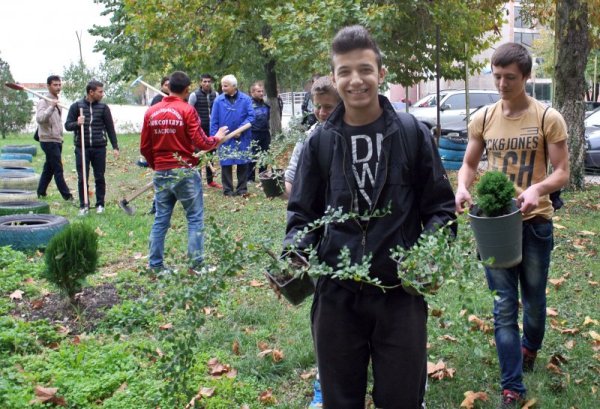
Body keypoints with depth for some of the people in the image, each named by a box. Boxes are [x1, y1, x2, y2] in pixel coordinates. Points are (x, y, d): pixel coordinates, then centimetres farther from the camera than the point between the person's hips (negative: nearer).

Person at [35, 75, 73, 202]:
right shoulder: (44, 102, -12)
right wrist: (51, 107, -39)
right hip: (49, 141, -9)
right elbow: (39, 118, -29)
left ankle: (41, 193, 21)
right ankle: (67, 196, -7)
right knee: (58, 169, -8)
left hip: (57, 140, 9)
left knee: (49, 168, 13)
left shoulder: (57, 102, 16)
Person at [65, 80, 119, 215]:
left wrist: (115, 147, 2)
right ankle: (83, 205, 13)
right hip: (82, 148, 0)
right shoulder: (76, 106, 3)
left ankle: (100, 204, 16)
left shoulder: (103, 107, 5)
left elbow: (110, 128, 7)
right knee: (82, 178, 3)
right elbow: (67, 125, 4)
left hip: (99, 148, 0)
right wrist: (77, 123, -17)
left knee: (99, 177, 5)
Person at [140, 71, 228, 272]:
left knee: (160, 220, 11)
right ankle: (196, 263, 3)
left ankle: (155, 265, 14)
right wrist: (217, 138, 7)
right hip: (185, 172, -5)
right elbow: (200, 142, -12)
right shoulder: (187, 110, -9)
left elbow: (145, 148, 9)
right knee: (195, 218, 4)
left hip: (161, 173, 5)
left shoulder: (151, 112, 6)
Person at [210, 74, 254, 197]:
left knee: (243, 163, 7)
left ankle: (242, 189, 18)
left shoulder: (245, 99, -4)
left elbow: (251, 116, -7)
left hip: (242, 138, 0)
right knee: (226, 164, 5)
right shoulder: (219, 100, -2)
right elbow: (214, 121, -1)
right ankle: (227, 190, 14)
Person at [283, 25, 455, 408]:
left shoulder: (412, 134, -2)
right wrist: (292, 255, -10)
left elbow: (440, 206, 3)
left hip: (401, 293, -1)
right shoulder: (320, 142, 3)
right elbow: (304, 214, 9)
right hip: (337, 293, 2)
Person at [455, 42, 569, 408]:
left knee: (534, 300, 17)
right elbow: (469, 164, 11)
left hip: (535, 222, -2)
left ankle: (530, 348, 49)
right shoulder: (483, 119, 2)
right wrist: (463, 187, -12)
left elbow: (562, 172, -8)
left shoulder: (548, 118, -8)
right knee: (504, 308, 2)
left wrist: (537, 188, -29)